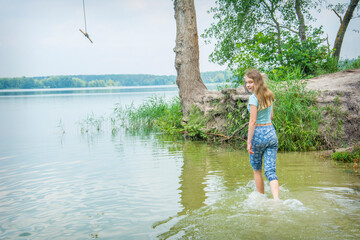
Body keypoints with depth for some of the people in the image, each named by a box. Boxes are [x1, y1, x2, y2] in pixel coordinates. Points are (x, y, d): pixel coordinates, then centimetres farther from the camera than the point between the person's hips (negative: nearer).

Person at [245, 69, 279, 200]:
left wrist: (249, 142, -17)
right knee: (270, 170, 2)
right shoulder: (269, 95, 8)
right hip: (271, 133, 6)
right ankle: (276, 200, -14)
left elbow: (253, 121, -18)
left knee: (257, 170, 15)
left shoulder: (253, 97, -14)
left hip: (258, 134, -6)